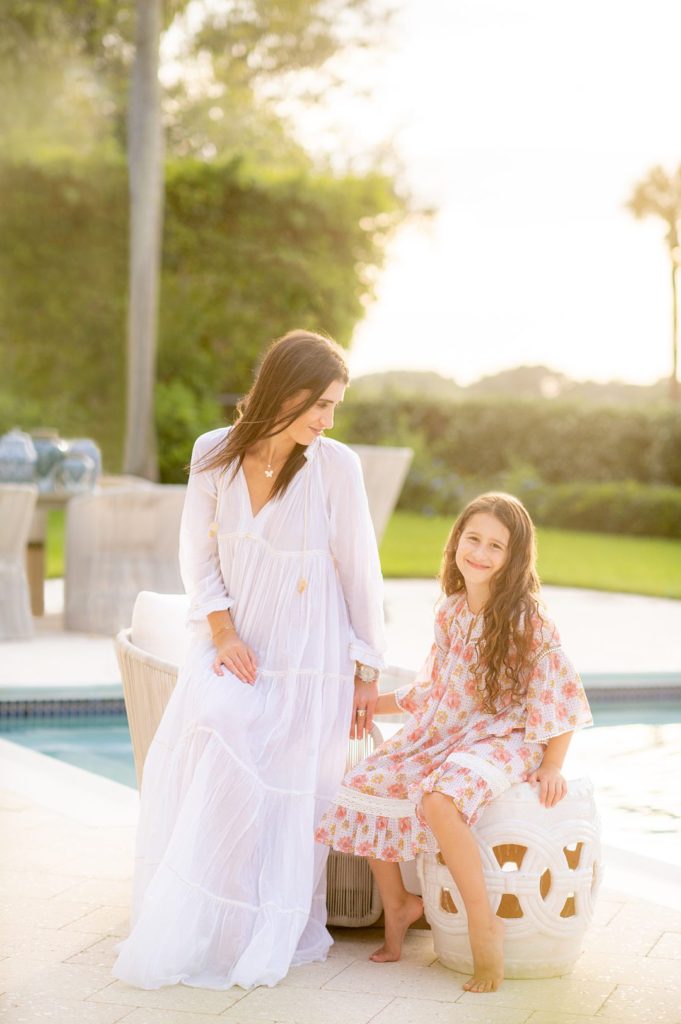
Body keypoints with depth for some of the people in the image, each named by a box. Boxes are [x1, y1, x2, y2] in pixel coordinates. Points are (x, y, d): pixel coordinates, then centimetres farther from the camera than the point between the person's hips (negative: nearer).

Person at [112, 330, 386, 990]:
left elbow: (360, 574, -5)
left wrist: (366, 673, 0)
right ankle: (183, 933, 6)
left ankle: (262, 943, 11)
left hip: (307, 663, -2)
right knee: (198, 772, -9)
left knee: (282, 800, -4)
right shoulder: (215, 453, -4)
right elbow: (198, 554, 3)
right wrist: (221, 631, -10)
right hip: (233, 645, 2)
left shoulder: (335, 466, -12)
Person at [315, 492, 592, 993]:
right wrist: (376, 703, 18)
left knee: (439, 800, -35)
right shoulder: (450, 614, 6)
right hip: (443, 734, 7)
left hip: (504, 739, -7)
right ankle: (399, 903, 15)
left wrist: (551, 766, -13)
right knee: (367, 787, -7)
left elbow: (561, 691, -10)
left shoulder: (528, 622, -13)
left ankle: (484, 924, -20)